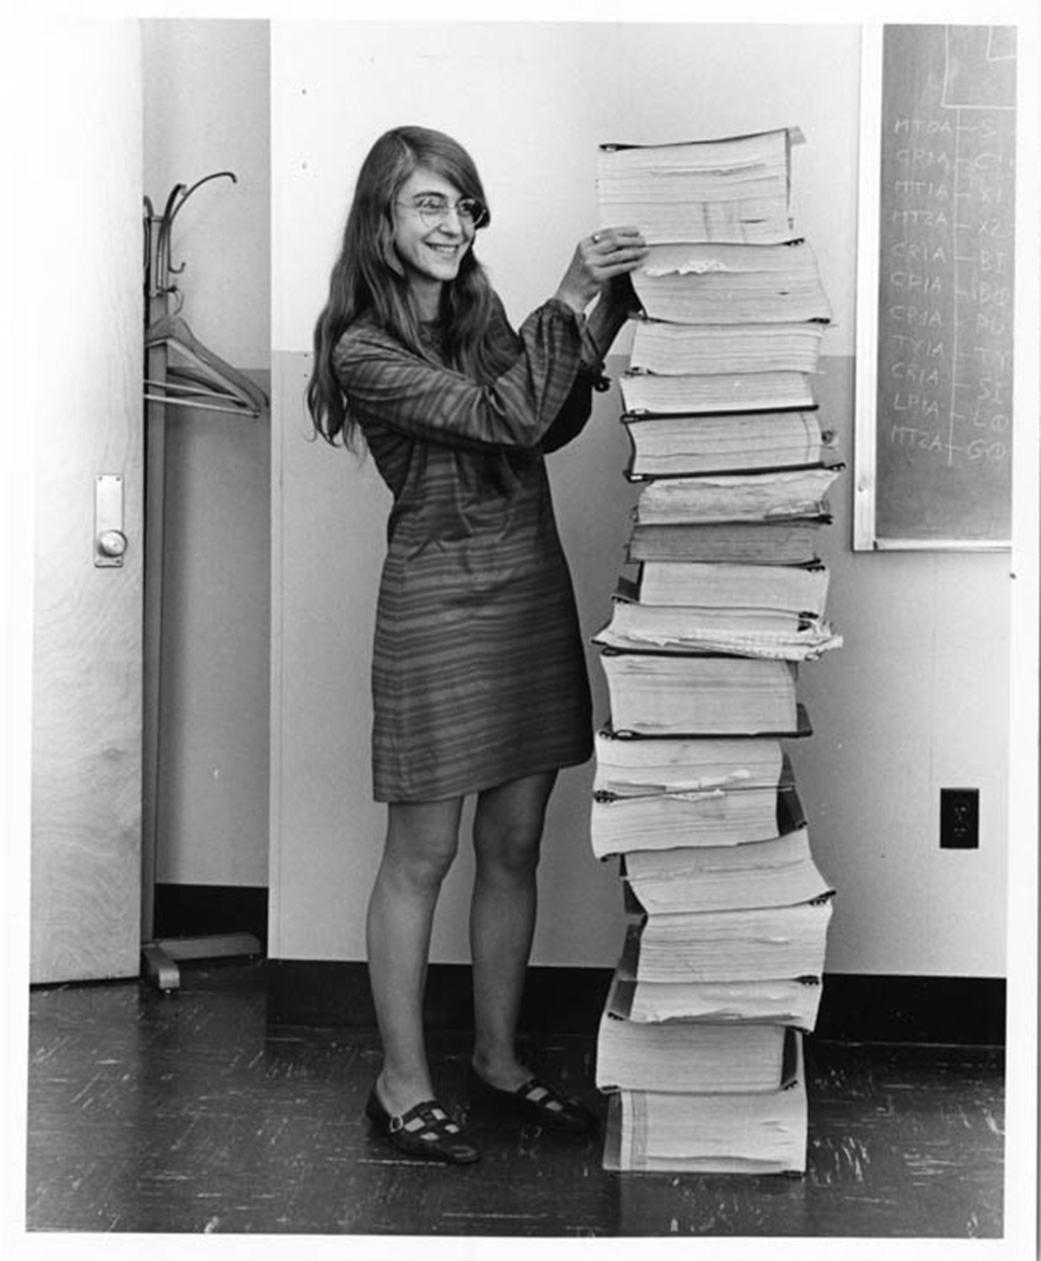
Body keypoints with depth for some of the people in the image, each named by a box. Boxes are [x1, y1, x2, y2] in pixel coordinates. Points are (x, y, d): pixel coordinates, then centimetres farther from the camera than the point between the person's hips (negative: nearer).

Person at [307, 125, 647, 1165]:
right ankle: (402, 1086, 16)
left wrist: (604, 313, 2)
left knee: (514, 846, 12)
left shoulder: (480, 312, 10)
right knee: (422, 854, 2)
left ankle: (497, 1058, 27)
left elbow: (552, 427, 12)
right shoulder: (363, 350, -11)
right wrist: (568, 302, -22)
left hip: (533, 586, 7)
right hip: (439, 600, -7)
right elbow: (501, 420, -20)